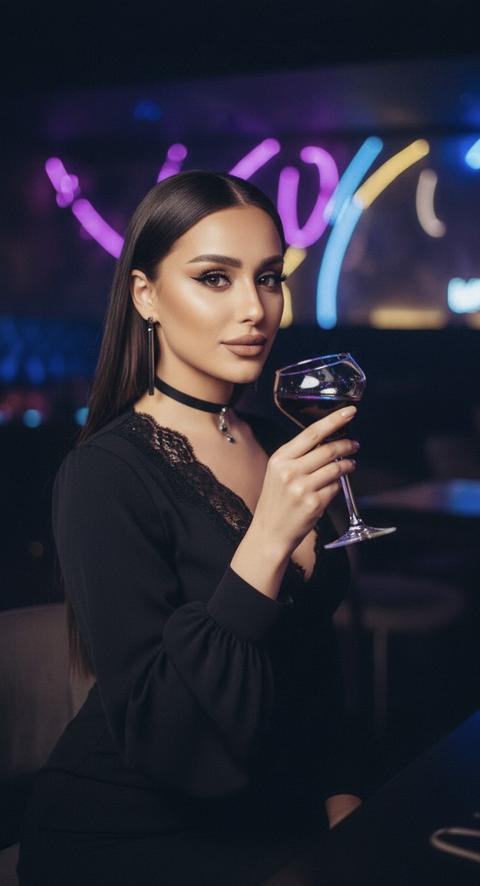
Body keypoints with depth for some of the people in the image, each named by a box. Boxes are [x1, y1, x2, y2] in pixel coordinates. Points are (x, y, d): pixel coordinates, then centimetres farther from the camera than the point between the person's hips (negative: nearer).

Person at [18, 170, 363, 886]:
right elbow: (154, 731, -24)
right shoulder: (106, 472, -19)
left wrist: (340, 796, 4)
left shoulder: (279, 446, 4)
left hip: (275, 814, 7)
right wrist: (268, 541, -31)